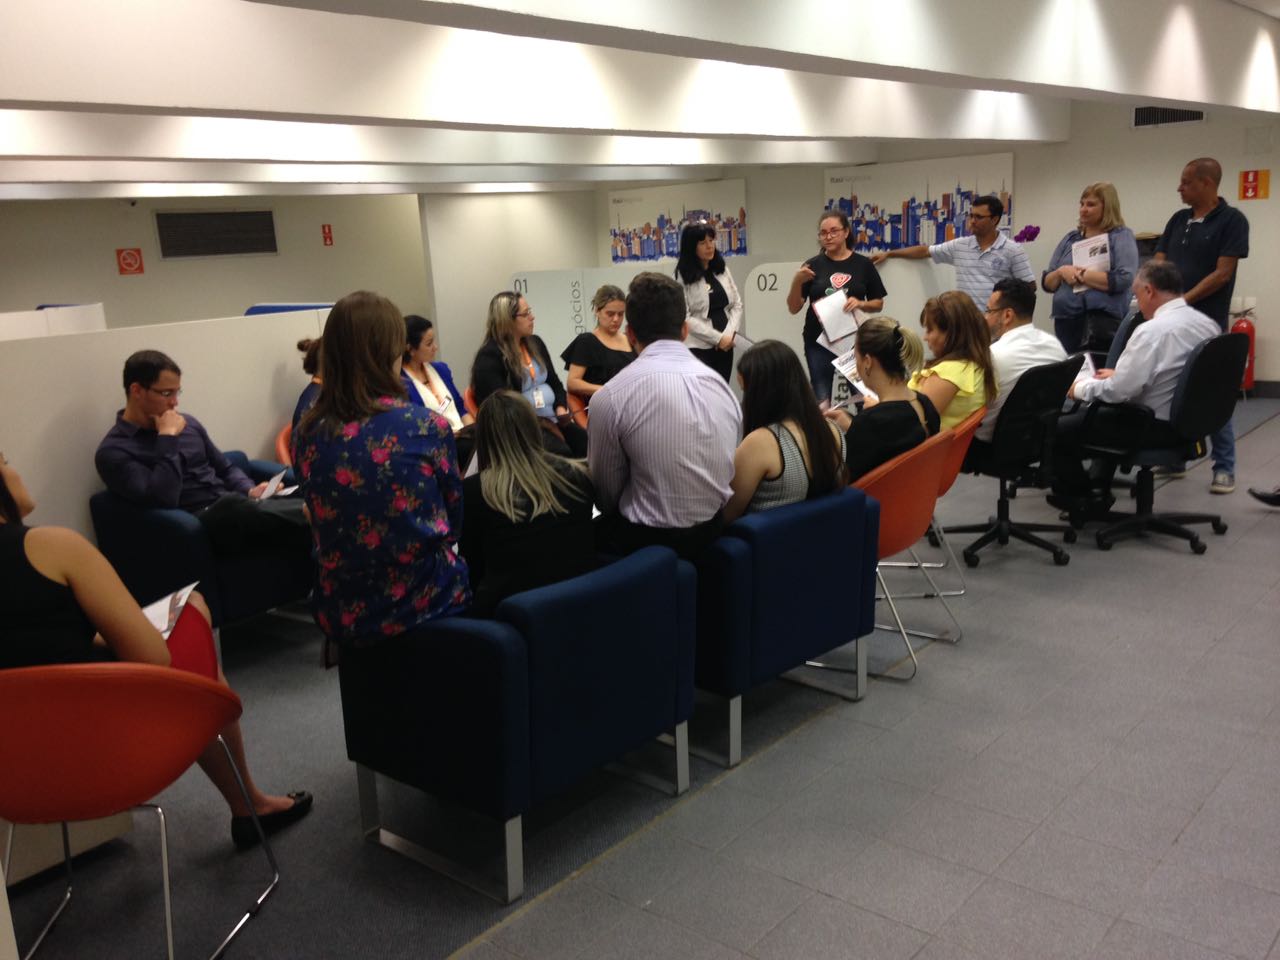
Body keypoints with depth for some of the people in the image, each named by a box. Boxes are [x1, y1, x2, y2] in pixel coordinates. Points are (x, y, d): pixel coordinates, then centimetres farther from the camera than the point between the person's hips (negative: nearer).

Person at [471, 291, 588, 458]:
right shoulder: (489, 357, -6)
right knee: (562, 452, -34)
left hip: (552, 418, 7)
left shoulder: (535, 343, 17)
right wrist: (538, 423, -17)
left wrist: (561, 408, 2)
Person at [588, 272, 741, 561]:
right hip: (717, 532, 6)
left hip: (652, 540, -6)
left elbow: (605, 492, -3)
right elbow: (732, 474, 10)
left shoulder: (610, 397, -15)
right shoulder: (719, 382, 0)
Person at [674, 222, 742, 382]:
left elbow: (737, 304, 10)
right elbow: (685, 317, -13)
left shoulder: (722, 270, 10)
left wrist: (730, 334, -7)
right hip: (699, 348, -5)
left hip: (725, 346, 5)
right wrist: (717, 338, -14)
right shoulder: (683, 277, -8)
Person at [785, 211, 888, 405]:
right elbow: (793, 308, 1)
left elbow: (878, 304, 8)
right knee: (821, 401, -1)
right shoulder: (812, 265, 2)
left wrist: (861, 304, -13)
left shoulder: (863, 264, 3)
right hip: (819, 342, 0)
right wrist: (797, 281, -16)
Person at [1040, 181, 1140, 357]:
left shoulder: (1121, 236, 1)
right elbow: (1046, 282, 16)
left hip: (1103, 324, -5)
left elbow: (1123, 279, -14)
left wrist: (1080, 275, -9)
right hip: (1065, 323, 5)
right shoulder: (1070, 238, 17)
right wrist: (1061, 272, -6)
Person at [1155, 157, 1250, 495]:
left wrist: (1183, 301, -17)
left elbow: (1222, 273, -13)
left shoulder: (1232, 220, -6)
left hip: (1207, 322, -6)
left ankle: (1224, 468, 5)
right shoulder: (1178, 220, 12)